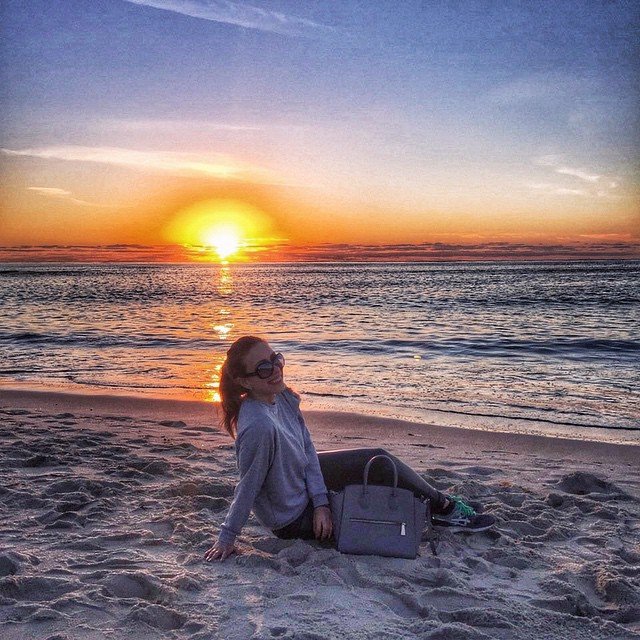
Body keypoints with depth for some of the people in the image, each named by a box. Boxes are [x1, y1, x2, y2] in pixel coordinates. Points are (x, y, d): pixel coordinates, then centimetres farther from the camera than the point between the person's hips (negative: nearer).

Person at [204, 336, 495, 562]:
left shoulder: (282, 397, -11)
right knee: (382, 468, -3)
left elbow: (307, 450, -5)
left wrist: (320, 502, -11)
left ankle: (442, 504, 31)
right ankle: (445, 509, 22)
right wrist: (226, 538, -19)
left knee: (380, 459, 11)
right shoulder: (259, 426, -38)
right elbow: (248, 486, -29)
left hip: (298, 477, 8)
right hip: (293, 519, -8)